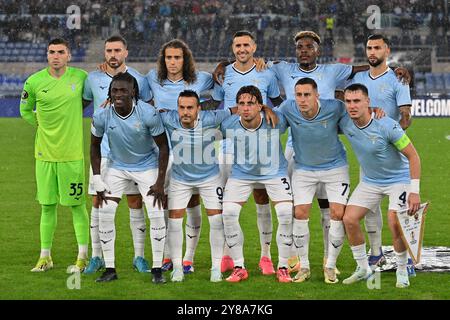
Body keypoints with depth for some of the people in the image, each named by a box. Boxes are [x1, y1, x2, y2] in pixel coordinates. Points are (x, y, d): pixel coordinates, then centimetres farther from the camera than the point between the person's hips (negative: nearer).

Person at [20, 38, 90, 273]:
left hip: (72, 152, -1)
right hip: (45, 152, 1)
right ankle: (45, 257, 16)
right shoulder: (34, 81, -1)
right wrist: (42, 125, 5)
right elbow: (25, 110, 15)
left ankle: (83, 257, 9)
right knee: (47, 205, 7)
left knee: (77, 204, 0)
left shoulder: (80, 77, -2)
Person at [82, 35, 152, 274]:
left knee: (135, 203, 0)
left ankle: (139, 257, 8)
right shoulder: (93, 79, 3)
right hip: (102, 152, 1)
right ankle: (96, 257, 9)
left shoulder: (138, 80, 1)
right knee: (98, 203, 1)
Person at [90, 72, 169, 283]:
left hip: (147, 167, -2)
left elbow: (163, 147, -13)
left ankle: (157, 268, 1)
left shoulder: (148, 114, -25)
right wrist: (97, 180, -4)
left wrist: (160, 182, -14)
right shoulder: (101, 116, -18)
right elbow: (95, 146, 0)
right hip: (117, 167, 2)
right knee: (105, 213, -8)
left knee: (156, 215, -11)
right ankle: (110, 269, 2)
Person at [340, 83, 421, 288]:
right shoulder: (345, 124, -13)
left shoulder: (387, 126, -27)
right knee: (349, 219, -7)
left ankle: (402, 271, 1)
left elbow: (412, 156, -20)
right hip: (370, 181, 5)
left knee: (394, 224, -22)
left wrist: (414, 191, -23)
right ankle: (363, 269, 11)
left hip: (399, 179, -5)